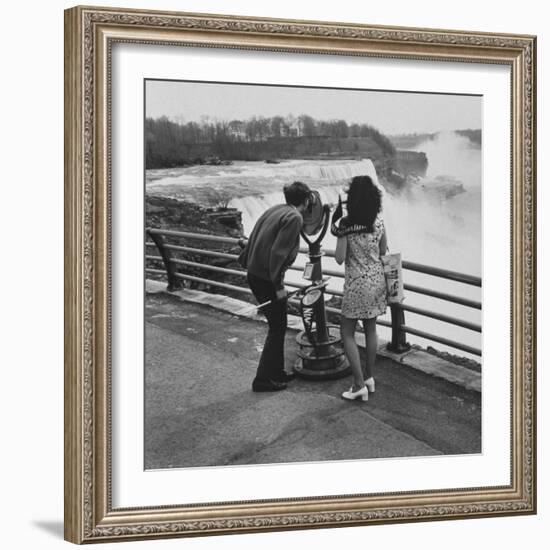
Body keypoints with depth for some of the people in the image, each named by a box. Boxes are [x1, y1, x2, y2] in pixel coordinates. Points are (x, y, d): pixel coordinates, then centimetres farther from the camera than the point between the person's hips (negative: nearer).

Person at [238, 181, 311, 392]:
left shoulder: (275, 210, 11)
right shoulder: (294, 218, -15)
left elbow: (254, 240, 13)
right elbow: (278, 252, -22)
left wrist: (247, 262, 19)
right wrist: (278, 286, -17)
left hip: (254, 274, 9)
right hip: (267, 279, -9)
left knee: (277, 325, 20)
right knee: (277, 328, 3)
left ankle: (276, 372, 30)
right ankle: (263, 379, 8)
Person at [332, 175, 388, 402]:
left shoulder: (346, 224, -18)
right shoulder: (379, 220, -4)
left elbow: (340, 258, -16)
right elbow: (383, 251, 7)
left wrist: (337, 234, -6)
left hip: (356, 282, -5)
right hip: (377, 279, 5)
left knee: (347, 332, 5)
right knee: (370, 328, 17)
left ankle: (359, 384, 0)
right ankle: (369, 377, 27)